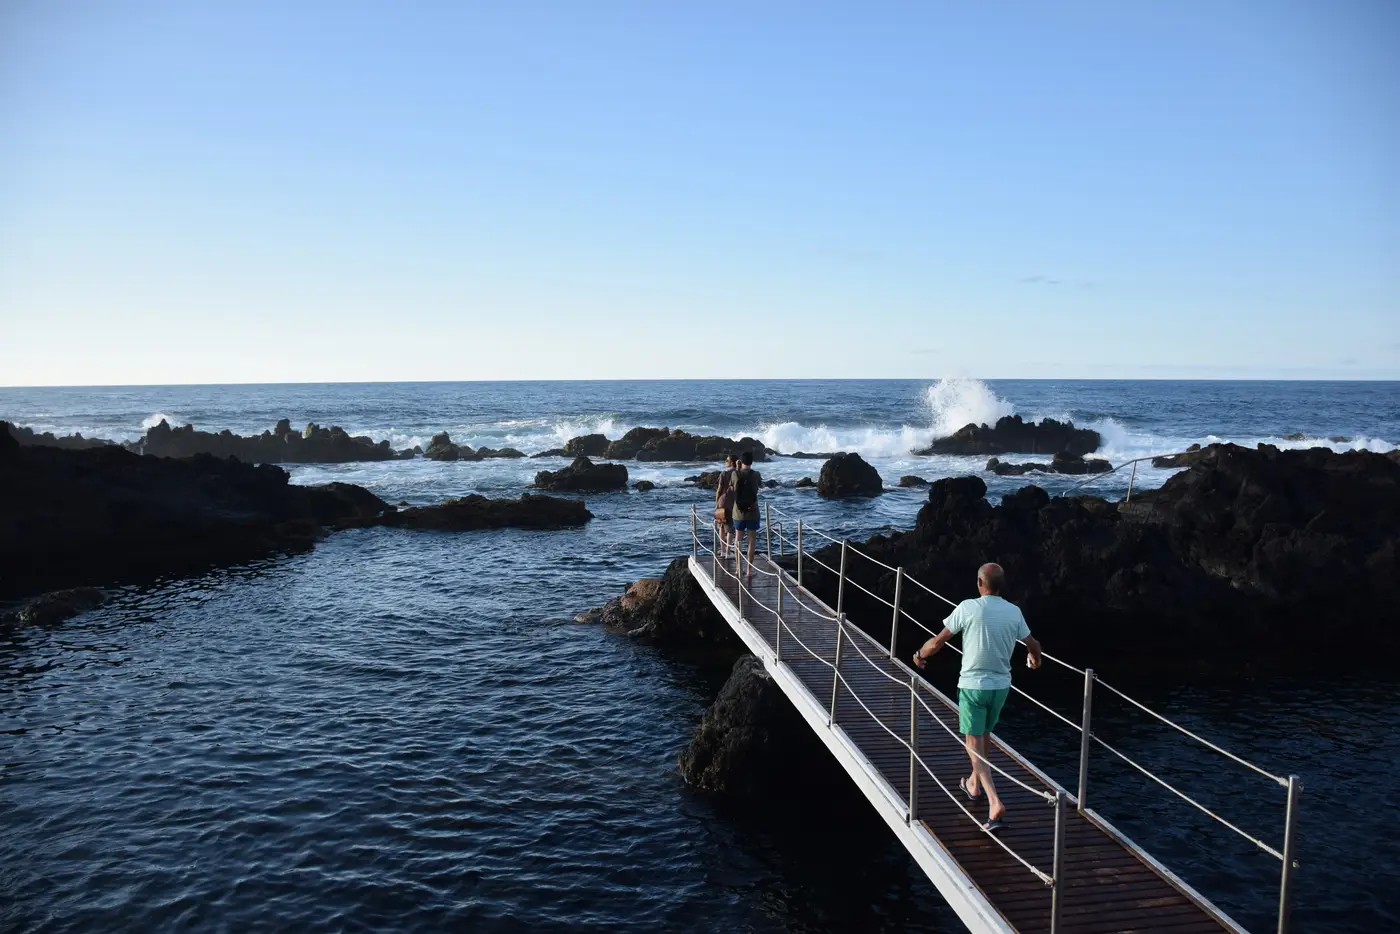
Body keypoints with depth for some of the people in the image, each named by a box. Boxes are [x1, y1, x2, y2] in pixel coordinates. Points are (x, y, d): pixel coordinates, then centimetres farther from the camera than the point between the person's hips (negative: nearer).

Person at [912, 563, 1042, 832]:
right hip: (1001, 685, 5)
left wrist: (920, 655, 11)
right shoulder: (1014, 612, -2)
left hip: (973, 685, -4)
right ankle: (974, 784, 42)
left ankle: (995, 803, -11)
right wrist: (1035, 659, 38)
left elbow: (938, 641, -9)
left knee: (974, 744, 2)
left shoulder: (968, 608, -15)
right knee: (984, 736, 25)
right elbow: (1033, 644, 14)